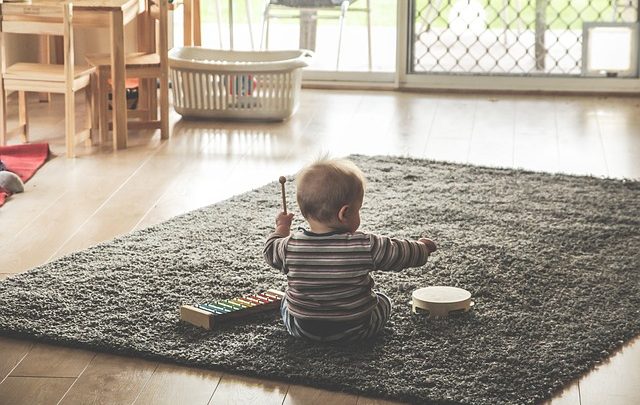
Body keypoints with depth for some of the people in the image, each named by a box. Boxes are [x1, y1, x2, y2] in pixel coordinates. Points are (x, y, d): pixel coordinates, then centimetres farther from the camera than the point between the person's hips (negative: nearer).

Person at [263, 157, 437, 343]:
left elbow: (271, 252, 5)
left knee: (286, 302, 32)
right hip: (354, 331, -1)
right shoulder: (366, 247, -22)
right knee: (383, 301, 27)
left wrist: (281, 228, 24)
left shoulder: (291, 246, -16)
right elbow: (401, 254, -9)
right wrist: (422, 247, 12)